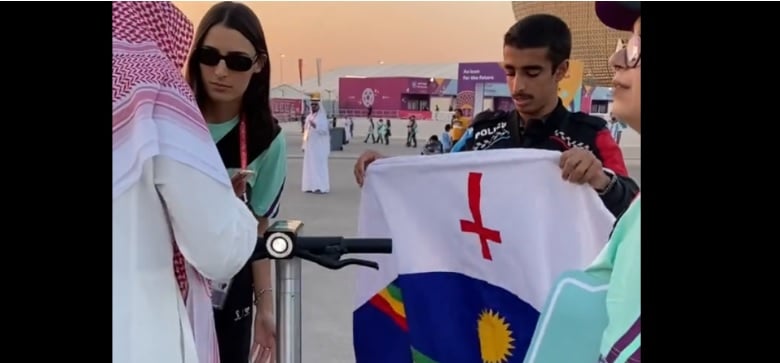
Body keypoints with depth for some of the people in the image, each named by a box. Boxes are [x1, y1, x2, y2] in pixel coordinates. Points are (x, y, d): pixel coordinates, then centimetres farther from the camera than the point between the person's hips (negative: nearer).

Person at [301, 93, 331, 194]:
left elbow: (324, 130, -16)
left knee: (319, 165, -8)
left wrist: (315, 126, -30)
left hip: (319, 146, -7)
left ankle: (321, 187, -7)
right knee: (309, 165, 6)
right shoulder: (309, 117, 14)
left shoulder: (322, 117, -7)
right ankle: (311, 186, 10)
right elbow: (307, 129, 17)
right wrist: (305, 144, 13)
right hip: (310, 145, 7)